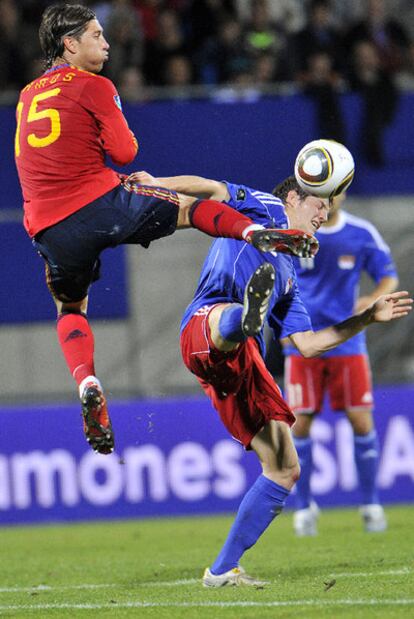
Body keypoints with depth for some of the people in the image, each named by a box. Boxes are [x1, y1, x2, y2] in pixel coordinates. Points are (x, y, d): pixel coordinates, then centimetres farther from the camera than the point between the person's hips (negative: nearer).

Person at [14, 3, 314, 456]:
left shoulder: (27, 96, 18)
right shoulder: (92, 86, -1)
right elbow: (124, 151, -1)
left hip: (49, 227, 4)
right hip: (102, 204, -4)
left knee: (70, 310, 25)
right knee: (191, 206, 17)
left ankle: (86, 383, 0)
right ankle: (253, 233, -9)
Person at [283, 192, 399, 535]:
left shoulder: (362, 234, 1)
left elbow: (389, 277, 7)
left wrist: (373, 300, -13)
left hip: (347, 342, 1)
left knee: (361, 420, -4)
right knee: (301, 424, -4)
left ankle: (372, 505, 9)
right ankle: (304, 507, 9)